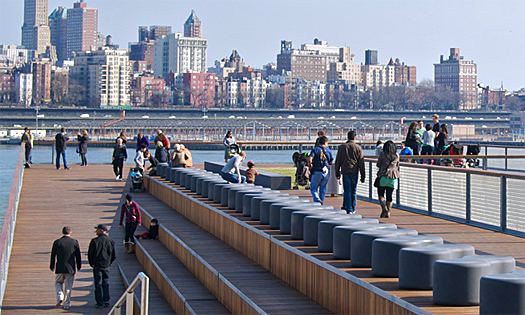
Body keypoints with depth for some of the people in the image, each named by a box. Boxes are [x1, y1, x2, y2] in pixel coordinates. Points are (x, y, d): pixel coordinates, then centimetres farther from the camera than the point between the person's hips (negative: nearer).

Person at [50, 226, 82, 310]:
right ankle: (66, 304, 9)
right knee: (68, 287, 8)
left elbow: (53, 256, 1)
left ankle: (60, 297, -1)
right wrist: (79, 266, 13)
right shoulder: (75, 242, -3)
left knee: (58, 283, 21)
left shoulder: (57, 242, -3)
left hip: (60, 268, 0)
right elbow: (78, 256, 2)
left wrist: (52, 266, 12)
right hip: (71, 268, 0)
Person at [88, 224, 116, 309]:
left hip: (97, 265, -3)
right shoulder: (111, 241, 2)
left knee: (98, 284, 1)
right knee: (106, 283, 13)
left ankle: (100, 303, 0)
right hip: (106, 266, 3)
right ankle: (106, 301, 10)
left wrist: (92, 264, 9)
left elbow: (90, 254, -6)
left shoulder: (95, 241, -8)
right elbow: (114, 255, 6)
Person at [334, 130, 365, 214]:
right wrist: (362, 176, 5)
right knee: (353, 191, 10)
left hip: (345, 171, 0)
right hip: (354, 172, 0)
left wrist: (337, 174, 15)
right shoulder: (358, 148, 2)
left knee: (347, 191, 1)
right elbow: (361, 163, 1)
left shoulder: (341, 147, 4)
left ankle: (349, 209, -3)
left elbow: (337, 161, 6)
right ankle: (352, 209, 17)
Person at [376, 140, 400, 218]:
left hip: (383, 176, -3)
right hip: (393, 177, 3)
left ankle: (384, 208, -16)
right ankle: (388, 213, 6)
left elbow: (378, 165, 3)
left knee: (381, 194, 5)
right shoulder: (396, 156, 4)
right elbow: (397, 166, 14)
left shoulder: (383, 155, -6)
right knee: (389, 195, 7)